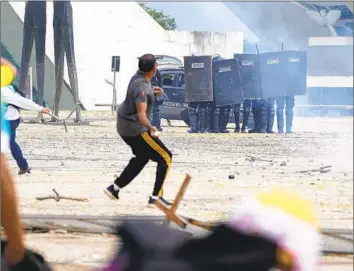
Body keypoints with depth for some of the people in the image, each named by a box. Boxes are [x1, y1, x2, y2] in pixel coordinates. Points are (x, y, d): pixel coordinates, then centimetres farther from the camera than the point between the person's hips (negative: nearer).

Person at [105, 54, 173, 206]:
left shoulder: (138, 76, 1)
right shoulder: (142, 88, -27)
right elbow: (141, 115, -34)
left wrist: (152, 92, 8)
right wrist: (151, 128, -42)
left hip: (124, 126, 10)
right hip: (135, 129, -10)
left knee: (142, 157, 27)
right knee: (165, 158, -3)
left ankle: (114, 188, 27)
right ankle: (156, 196, -5)